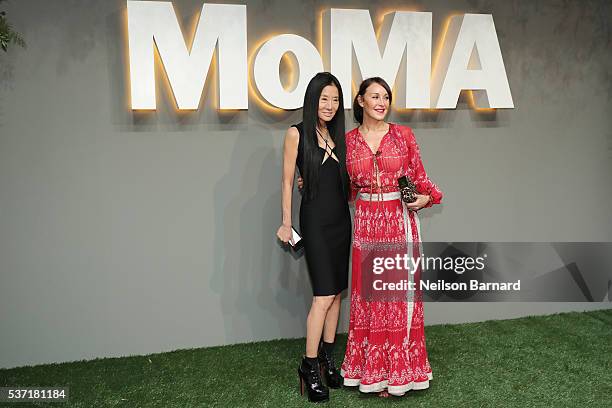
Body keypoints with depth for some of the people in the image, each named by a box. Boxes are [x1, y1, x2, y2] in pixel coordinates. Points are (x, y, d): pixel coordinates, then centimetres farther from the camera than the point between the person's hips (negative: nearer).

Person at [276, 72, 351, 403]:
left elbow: (344, 179, 14)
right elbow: (288, 181, -4)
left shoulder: (338, 135, 11)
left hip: (341, 218, 6)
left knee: (336, 291, 9)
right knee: (324, 295, -9)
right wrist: (286, 223, -7)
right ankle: (309, 366, 3)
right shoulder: (297, 133, -4)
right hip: (315, 219, -6)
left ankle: (327, 356, 22)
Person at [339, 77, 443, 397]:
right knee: (368, 291, 6)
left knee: (400, 290, 3)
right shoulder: (349, 140, 5)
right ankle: (371, 367, 21)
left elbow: (419, 177, 5)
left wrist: (425, 197, -14)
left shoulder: (404, 135, 1)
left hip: (400, 220, -1)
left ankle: (398, 367, 18)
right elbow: (347, 188, 12)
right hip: (366, 223, 1)